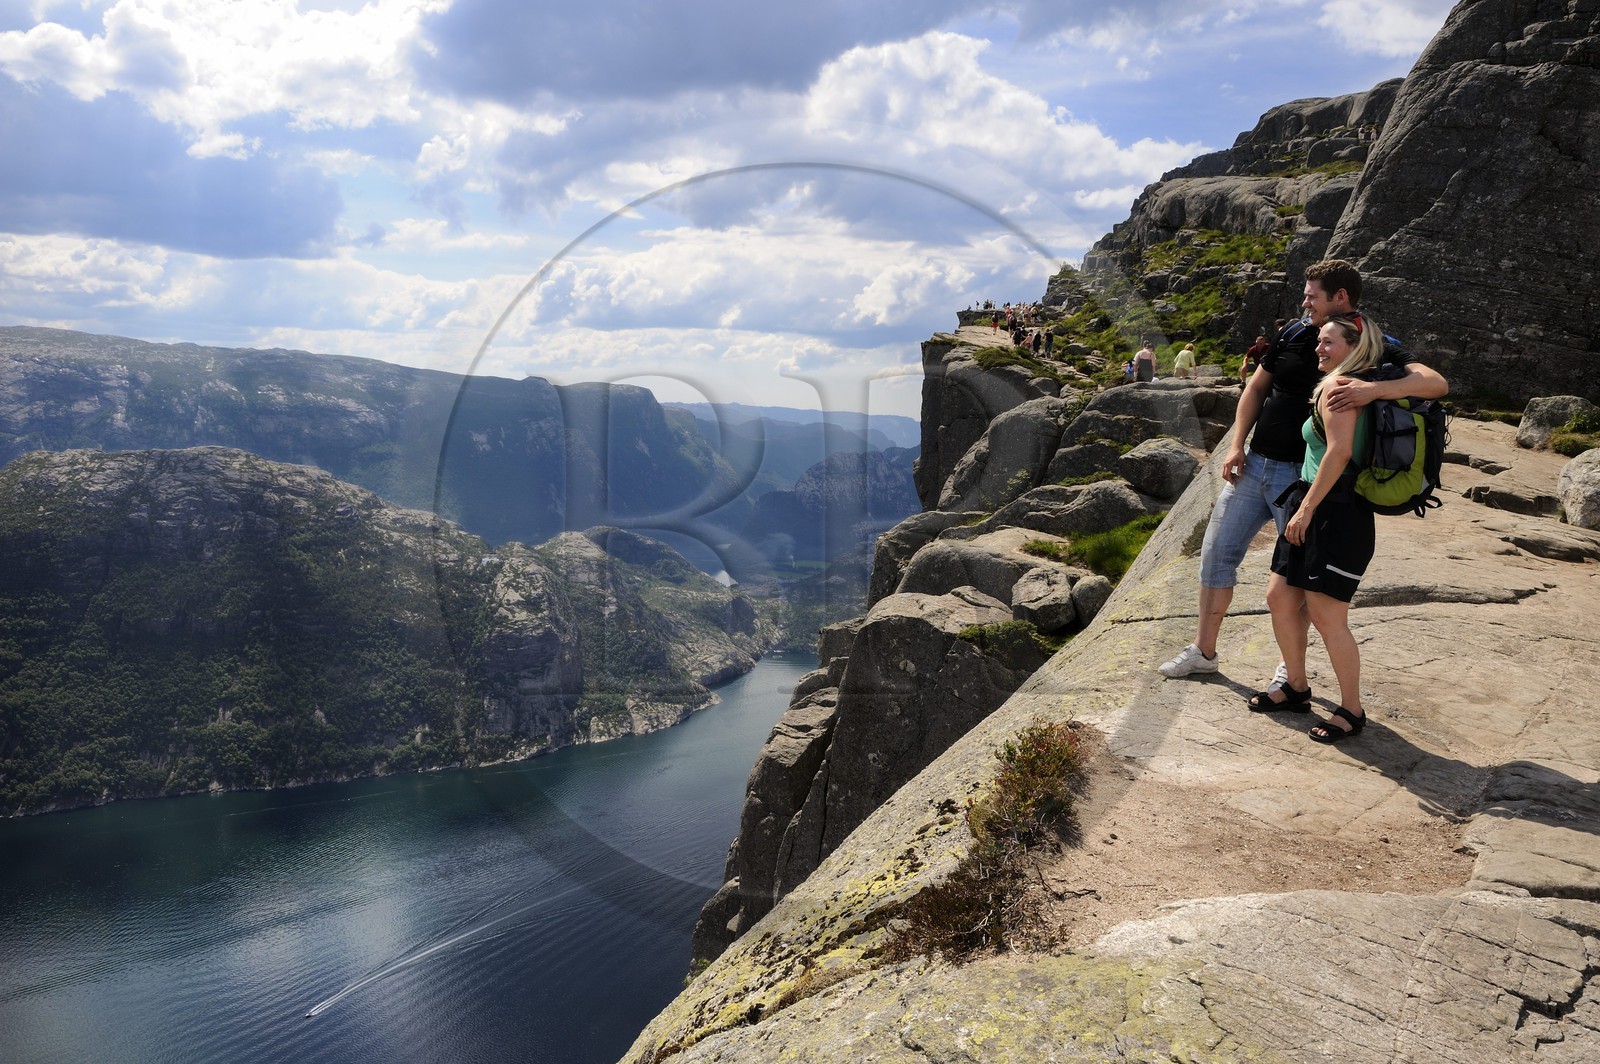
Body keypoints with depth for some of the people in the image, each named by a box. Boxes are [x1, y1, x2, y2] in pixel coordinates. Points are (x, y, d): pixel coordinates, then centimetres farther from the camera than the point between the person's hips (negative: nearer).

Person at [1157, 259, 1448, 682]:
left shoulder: (1375, 351, -9)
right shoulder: (1294, 334, 5)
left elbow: (1436, 383, -24)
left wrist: (1374, 389, -42)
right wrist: (1237, 445, 3)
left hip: (1304, 477, -5)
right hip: (1254, 465, 6)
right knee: (1216, 556, 8)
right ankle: (1203, 651, 22)